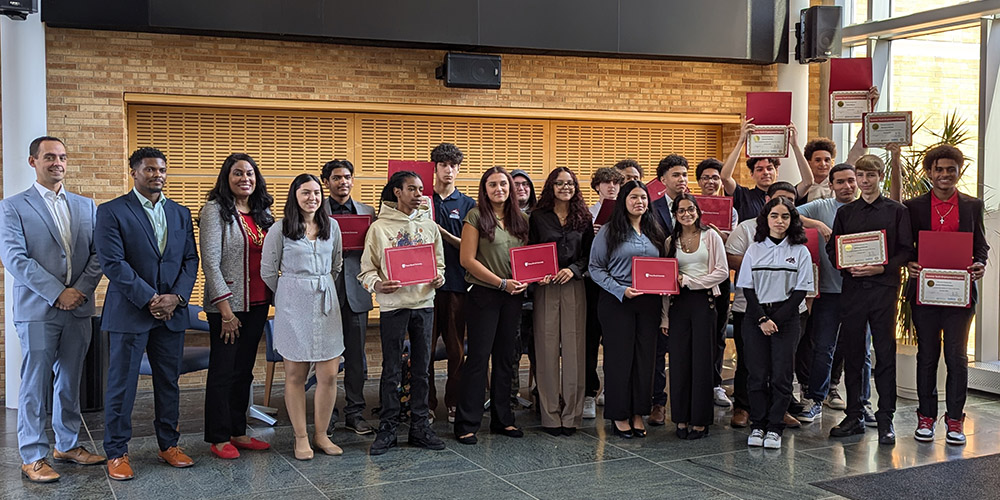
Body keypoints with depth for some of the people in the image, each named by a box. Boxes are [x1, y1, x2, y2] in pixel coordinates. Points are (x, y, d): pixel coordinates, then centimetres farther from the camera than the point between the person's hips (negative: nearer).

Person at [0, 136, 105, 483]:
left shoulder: (86, 206, 13)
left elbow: (98, 253, 8)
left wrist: (81, 290, -8)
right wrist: (57, 293, -14)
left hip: (78, 308, 4)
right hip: (37, 310, -4)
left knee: (70, 380, 12)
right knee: (35, 384, 0)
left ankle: (67, 444, 24)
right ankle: (32, 457, 7)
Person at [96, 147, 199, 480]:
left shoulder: (180, 213, 12)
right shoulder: (111, 212, -4)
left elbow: (191, 259, 9)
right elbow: (113, 262, -12)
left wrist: (176, 296, -8)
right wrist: (150, 299, -15)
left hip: (171, 313, 5)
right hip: (129, 313, -4)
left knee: (169, 383, 12)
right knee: (122, 385, 3)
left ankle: (169, 444, 24)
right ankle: (116, 453, 13)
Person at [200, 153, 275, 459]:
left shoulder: (263, 213, 12)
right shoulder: (215, 210, -8)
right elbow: (210, 262, -13)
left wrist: (273, 297, 6)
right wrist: (225, 307, -17)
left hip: (258, 304, 6)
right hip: (227, 304, -6)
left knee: (244, 369, 13)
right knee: (222, 371, 1)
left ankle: (238, 432, 23)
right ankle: (218, 439, 11)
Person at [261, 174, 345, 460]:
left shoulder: (332, 226, 7)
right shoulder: (280, 229, -4)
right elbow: (268, 271, 2)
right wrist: (291, 294, 10)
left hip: (326, 305, 3)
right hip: (293, 308, -3)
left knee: (329, 374, 1)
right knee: (295, 374, 3)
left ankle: (321, 434, 15)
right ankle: (301, 438, 14)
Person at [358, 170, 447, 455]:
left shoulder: (429, 225, 10)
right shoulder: (379, 228, -1)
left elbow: (439, 262, 16)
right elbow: (367, 269, 0)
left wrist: (439, 278, -5)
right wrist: (377, 284, -20)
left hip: (424, 302, 3)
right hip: (392, 305, -3)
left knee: (421, 369, 9)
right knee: (391, 370, 1)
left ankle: (420, 427, 18)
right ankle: (387, 429, 11)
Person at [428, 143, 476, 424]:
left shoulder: (467, 204, 9)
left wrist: (443, 233, -14)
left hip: (456, 282, 1)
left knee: (456, 348, 5)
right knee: (425, 347, 0)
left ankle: (453, 403, 15)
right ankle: (426, 404, 9)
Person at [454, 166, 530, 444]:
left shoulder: (520, 219, 10)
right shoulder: (476, 216, -6)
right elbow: (467, 259, -11)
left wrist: (526, 280, -5)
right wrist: (502, 283, -14)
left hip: (512, 296, 5)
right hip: (484, 294, -5)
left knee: (505, 357, 11)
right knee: (478, 357, -4)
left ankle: (502, 420, 21)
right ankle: (467, 424, 4)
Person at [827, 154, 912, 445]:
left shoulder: (897, 211, 5)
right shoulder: (845, 212, 13)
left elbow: (906, 250, 0)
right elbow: (832, 247, 12)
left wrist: (883, 267, -15)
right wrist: (846, 266, -7)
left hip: (884, 287, -3)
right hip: (852, 287, 3)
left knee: (885, 352, -1)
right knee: (852, 351, 5)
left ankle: (885, 418, 7)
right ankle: (854, 415, 15)